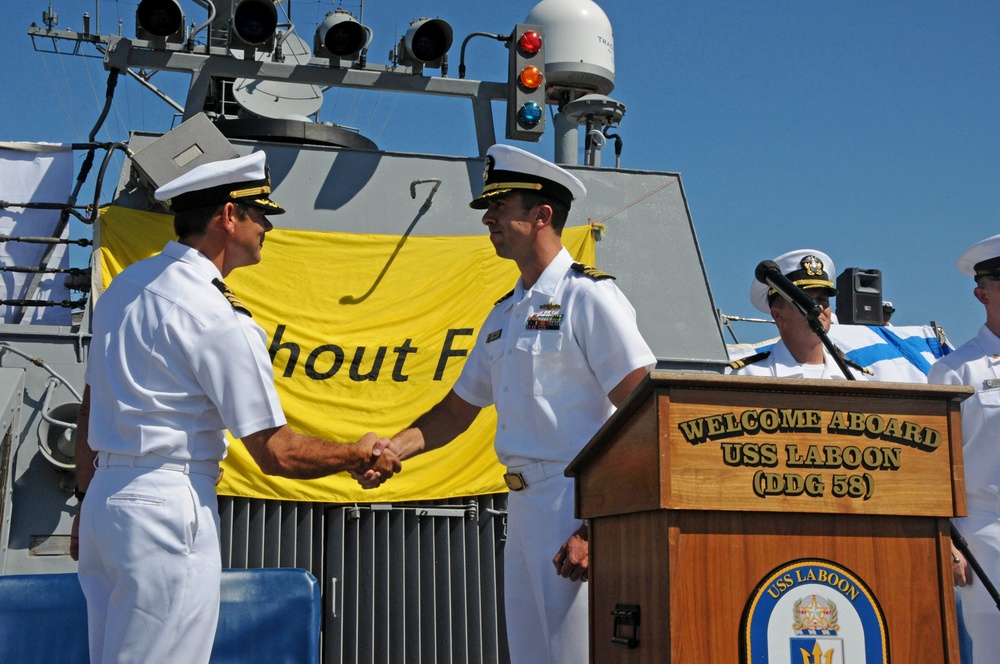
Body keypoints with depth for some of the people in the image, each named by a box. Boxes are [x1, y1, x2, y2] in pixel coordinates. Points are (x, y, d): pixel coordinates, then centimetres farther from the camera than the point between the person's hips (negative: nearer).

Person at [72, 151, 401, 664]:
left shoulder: (125, 285, 10)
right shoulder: (219, 318, -15)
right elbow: (275, 453, -12)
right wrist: (359, 455, 3)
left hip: (104, 495, 9)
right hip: (168, 508, -9)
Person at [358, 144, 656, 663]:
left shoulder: (587, 296, -8)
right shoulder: (503, 316, 18)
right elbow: (457, 410, 24)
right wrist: (389, 450, 6)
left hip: (576, 503, -8)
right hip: (523, 511, 8)